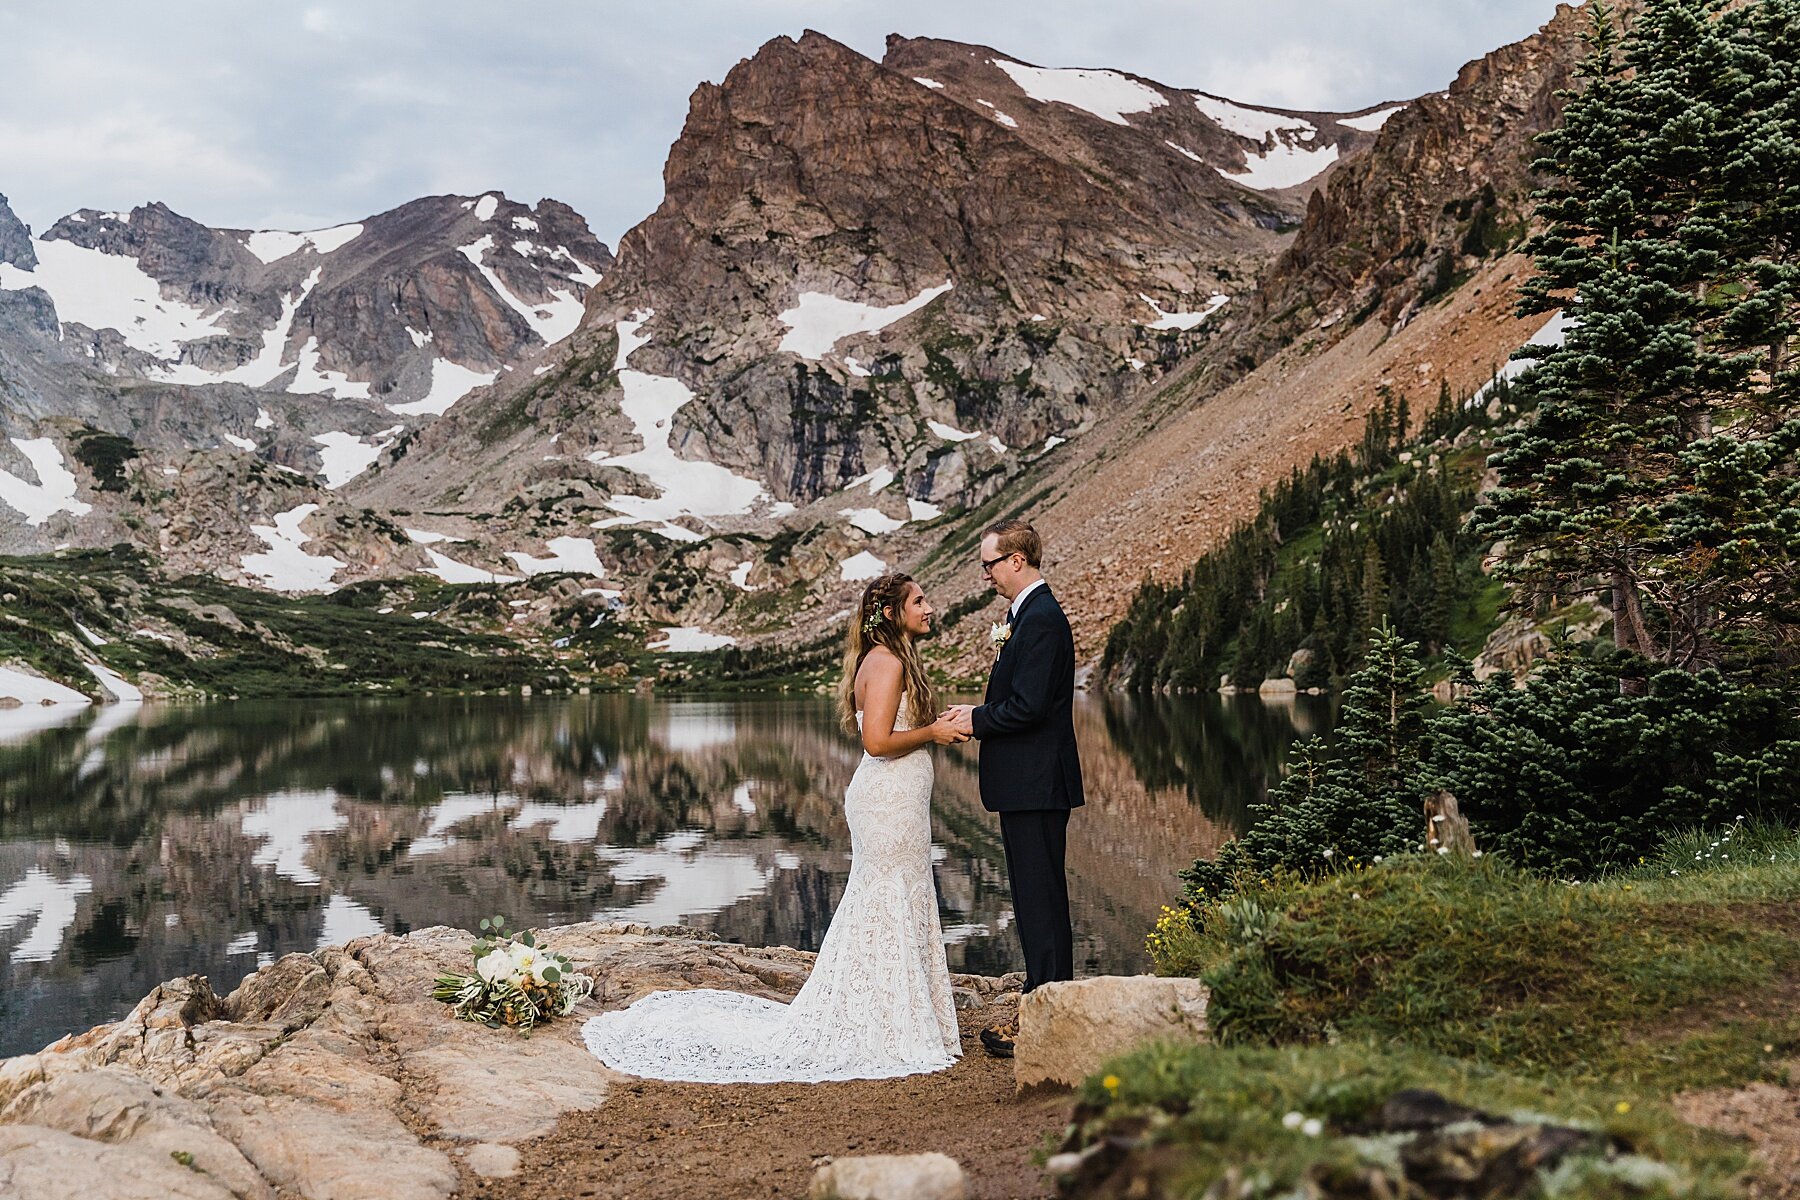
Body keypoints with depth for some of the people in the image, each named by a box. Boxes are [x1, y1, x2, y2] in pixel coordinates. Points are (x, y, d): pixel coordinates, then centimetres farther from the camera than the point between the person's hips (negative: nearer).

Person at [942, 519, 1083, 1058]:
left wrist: (976, 722, -10)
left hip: (1036, 784, -11)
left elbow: (1028, 707, -23)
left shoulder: (1040, 619, -17)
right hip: (1029, 783, 11)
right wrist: (979, 712, 7)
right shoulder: (1030, 613, 16)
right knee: (1036, 895, 15)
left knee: (1040, 897, -4)